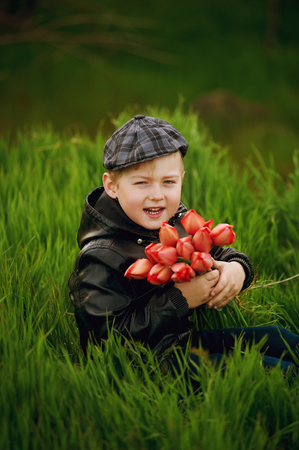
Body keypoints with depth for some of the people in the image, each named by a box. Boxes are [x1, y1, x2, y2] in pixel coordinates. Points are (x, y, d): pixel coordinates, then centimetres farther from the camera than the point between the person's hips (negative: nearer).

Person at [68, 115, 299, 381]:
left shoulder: (178, 221, 4)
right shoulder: (101, 259, -20)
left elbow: (219, 253, 18)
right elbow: (110, 336, -25)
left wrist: (237, 269, -9)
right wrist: (180, 301, -27)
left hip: (186, 337, 9)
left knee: (277, 338, 9)